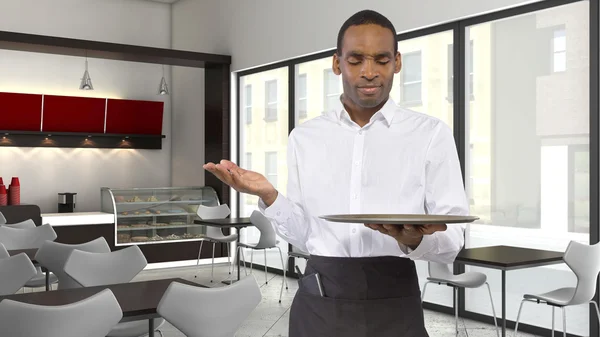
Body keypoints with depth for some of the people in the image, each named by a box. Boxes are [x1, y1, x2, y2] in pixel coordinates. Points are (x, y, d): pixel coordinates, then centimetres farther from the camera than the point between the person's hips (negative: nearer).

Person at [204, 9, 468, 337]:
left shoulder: (431, 134, -1)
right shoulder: (304, 137, 7)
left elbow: (452, 242, -3)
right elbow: (303, 235, 7)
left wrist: (415, 240, -23)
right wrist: (268, 196, -9)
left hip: (393, 303, -1)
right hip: (318, 303, 2)